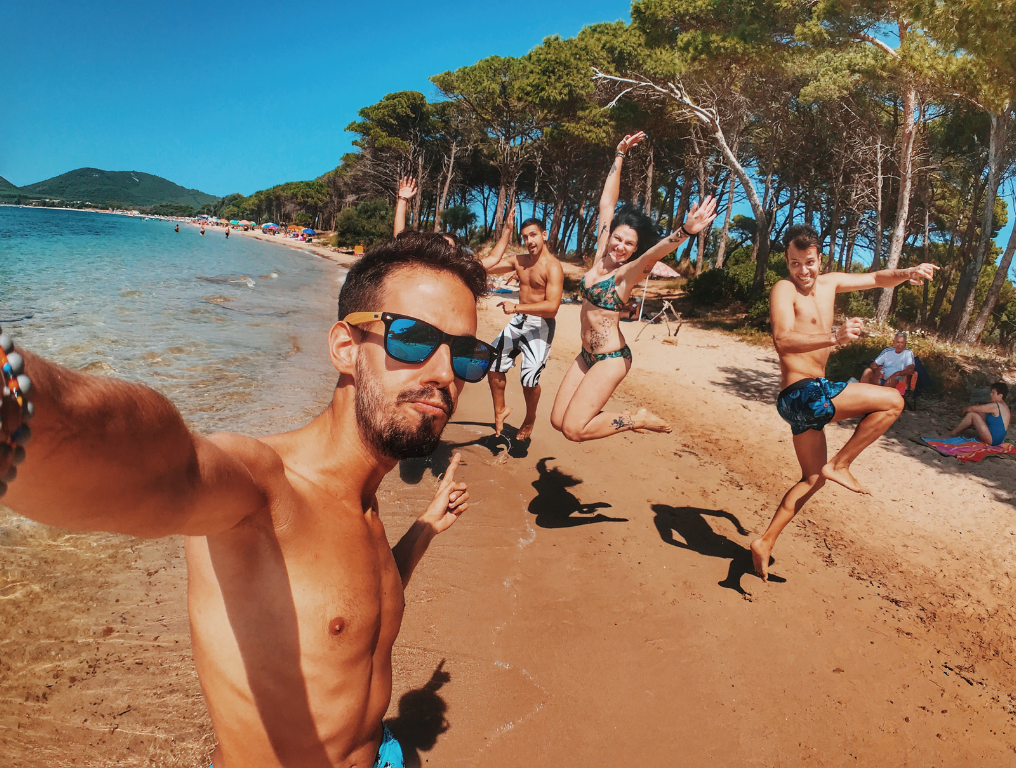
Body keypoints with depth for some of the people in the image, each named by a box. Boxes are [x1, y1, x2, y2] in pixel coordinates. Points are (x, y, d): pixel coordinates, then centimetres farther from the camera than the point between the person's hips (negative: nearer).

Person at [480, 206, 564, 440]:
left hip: (541, 326, -7)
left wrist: (516, 307, -23)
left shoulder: (552, 267, -16)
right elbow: (488, 265, 5)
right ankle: (500, 410, 30)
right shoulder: (520, 261, 8)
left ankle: (529, 420, 15)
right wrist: (507, 232, 6)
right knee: (493, 364, 8)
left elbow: (552, 307, -24)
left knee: (529, 378, -14)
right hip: (519, 322, 8)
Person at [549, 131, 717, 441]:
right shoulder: (601, 256, 4)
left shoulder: (628, 273, -12)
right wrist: (620, 155, 8)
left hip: (610, 358, -7)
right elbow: (606, 202, 8)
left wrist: (685, 231, -53)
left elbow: (656, 251, -33)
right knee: (558, 421, 6)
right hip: (587, 355, 8)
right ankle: (620, 418, 25)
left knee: (573, 429, -12)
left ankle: (638, 419, 6)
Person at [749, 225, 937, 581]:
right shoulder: (784, 289, -13)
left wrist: (908, 273, -1)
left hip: (811, 396, 9)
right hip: (803, 392, -9)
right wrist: (835, 337, -45)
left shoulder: (828, 283, 13)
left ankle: (765, 543, 20)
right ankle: (840, 465, -1)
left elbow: (876, 279, 20)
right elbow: (783, 338, -31)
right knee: (892, 401, -8)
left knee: (813, 478, 18)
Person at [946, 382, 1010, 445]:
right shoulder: (1003, 406, 12)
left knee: (972, 414, -14)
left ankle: (954, 433, -4)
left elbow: (972, 408, -14)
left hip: (992, 440, -10)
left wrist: (965, 410, 8)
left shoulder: (995, 406, -17)